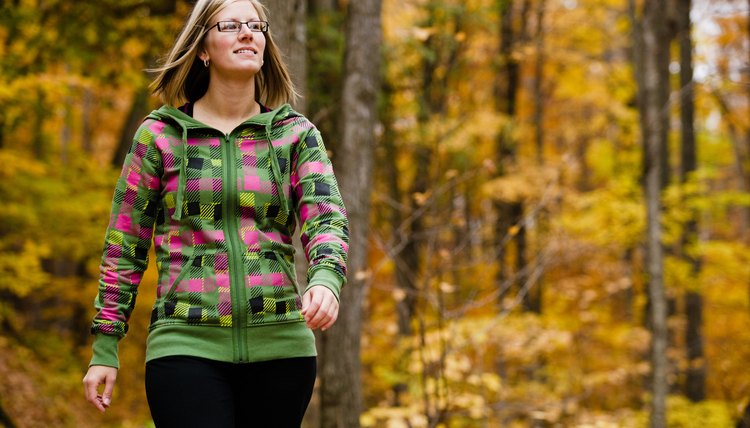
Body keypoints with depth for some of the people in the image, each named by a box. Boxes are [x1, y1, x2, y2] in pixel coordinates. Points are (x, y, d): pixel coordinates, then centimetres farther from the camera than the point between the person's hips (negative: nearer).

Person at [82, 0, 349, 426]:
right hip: (187, 345, -2)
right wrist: (105, 348, 4)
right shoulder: (159, 135, 5)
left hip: (279, 344, 2)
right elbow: (124, 246, 8)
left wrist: (325, 281, -28)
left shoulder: (296, 134, 7)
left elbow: (328, 220, -6)